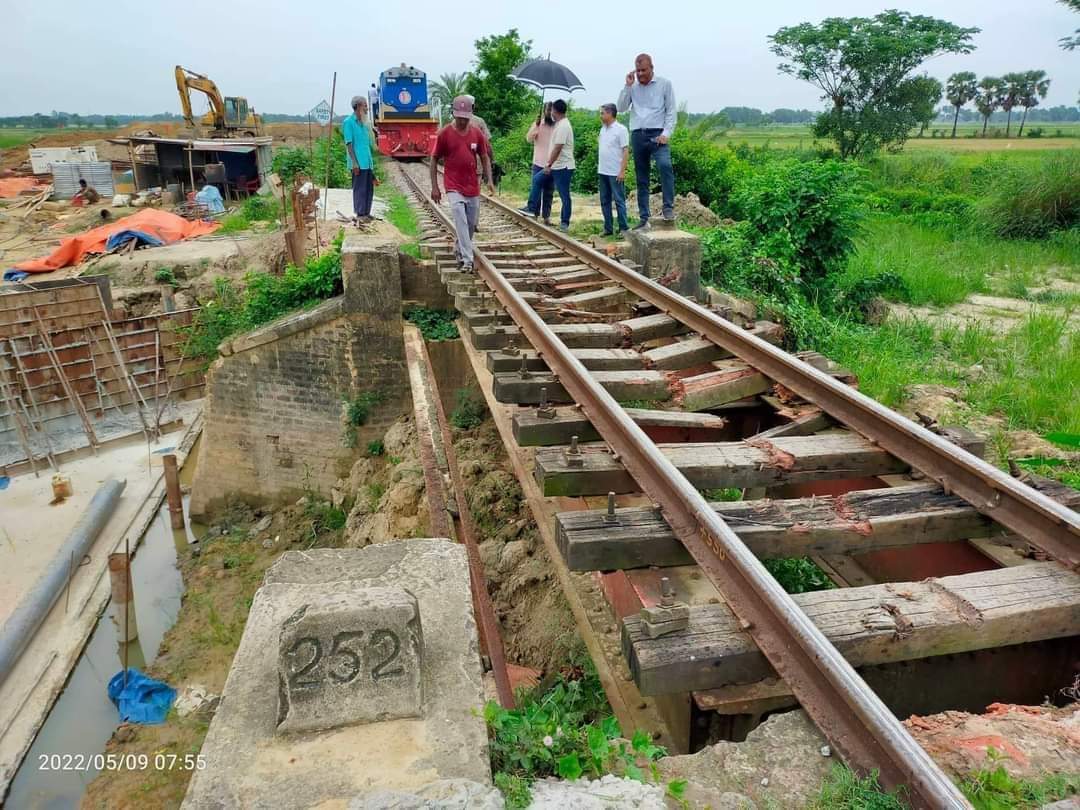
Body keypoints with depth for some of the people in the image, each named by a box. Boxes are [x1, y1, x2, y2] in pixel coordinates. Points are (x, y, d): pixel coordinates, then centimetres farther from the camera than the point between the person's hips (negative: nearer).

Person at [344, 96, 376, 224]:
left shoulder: (364, 123, 16)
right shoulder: (349, 122, -6)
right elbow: (349, 144, -11)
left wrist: (371, 162, 18)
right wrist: (354, 162, -17)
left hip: (367, 163, 8)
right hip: (358, 163, -8)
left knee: (369, 188, 10)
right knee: (360, 189, -4)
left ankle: (366, 213, 19)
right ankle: (359, 215, 1)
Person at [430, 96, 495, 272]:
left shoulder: (476, 132, 1)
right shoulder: (444, 133, -7)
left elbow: (484, 157, 10)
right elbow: (434, 160, -1)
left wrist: (489, 180, -2)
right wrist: (434, 187, -4)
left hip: (473, 186, 4)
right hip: (454, 187, -4)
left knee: (472, 223, 13)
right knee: (461, 222, -15)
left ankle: (460, 249, 37)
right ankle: (467, 260, -15)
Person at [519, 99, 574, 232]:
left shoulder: (563, 126, -18)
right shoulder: (560, 124, 14)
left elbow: (557, 148, -23)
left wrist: (548, 164, -20)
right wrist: (550, 164, 19)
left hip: (563, 167, -11)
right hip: (556, 166, 11)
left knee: (564, 196, -3)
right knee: (536, 179, 15)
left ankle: (565, 222, 4)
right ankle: (532, 208, 18)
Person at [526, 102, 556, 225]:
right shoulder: (537, 124, 0)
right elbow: (529, 139, -12)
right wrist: (536, 125, -24)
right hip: (539, 163, -1)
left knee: (549, 192, 6)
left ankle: (546, 216, 12)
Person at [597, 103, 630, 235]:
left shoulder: (621, 130, -9)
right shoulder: (603, 129, 12)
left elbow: (626, 151, -12)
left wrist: (622, 171, -18)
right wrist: (598, 164, 10)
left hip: (615, 173, -7)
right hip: (603, 171, 7)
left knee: (619, 201, -2)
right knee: (604, 201, 10)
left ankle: (624, 228, 4)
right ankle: (607, 228, 17)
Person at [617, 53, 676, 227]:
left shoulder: (664, 84, 4)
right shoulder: (633, 87, 13)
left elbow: (671, 111, 2)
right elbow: (621, 108, 6)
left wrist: (666, 133, -10)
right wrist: (627, 86, -3)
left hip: (657, 134, -3)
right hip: (637, 135, 4)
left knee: (665, 165, -29)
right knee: (641, 179, 5)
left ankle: (668, 207, -23)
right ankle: (644, 218, 10)